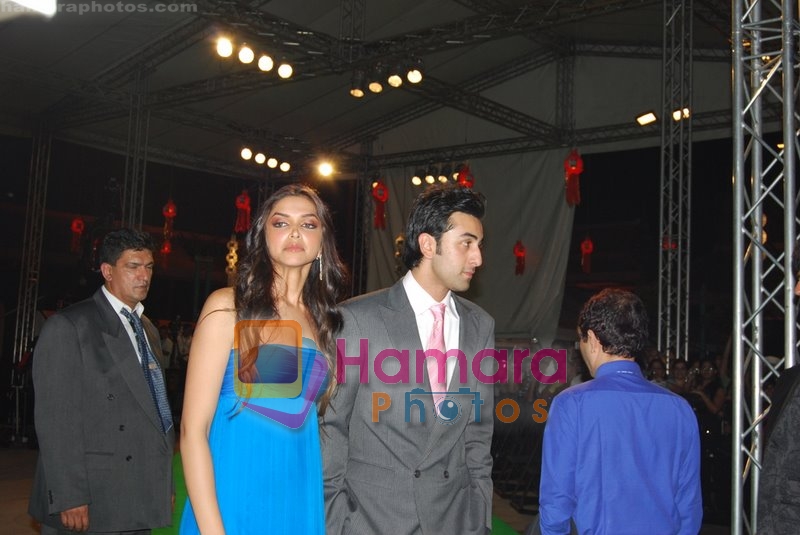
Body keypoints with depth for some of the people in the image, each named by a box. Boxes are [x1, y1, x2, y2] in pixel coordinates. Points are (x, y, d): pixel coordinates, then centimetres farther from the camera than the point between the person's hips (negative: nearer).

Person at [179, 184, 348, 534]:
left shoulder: (322, 320, 8)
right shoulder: (227, 306, -6)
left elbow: (310, 419, 11)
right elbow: (193, 428, -11)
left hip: (300, 498, 5)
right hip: (234, 497, -5)